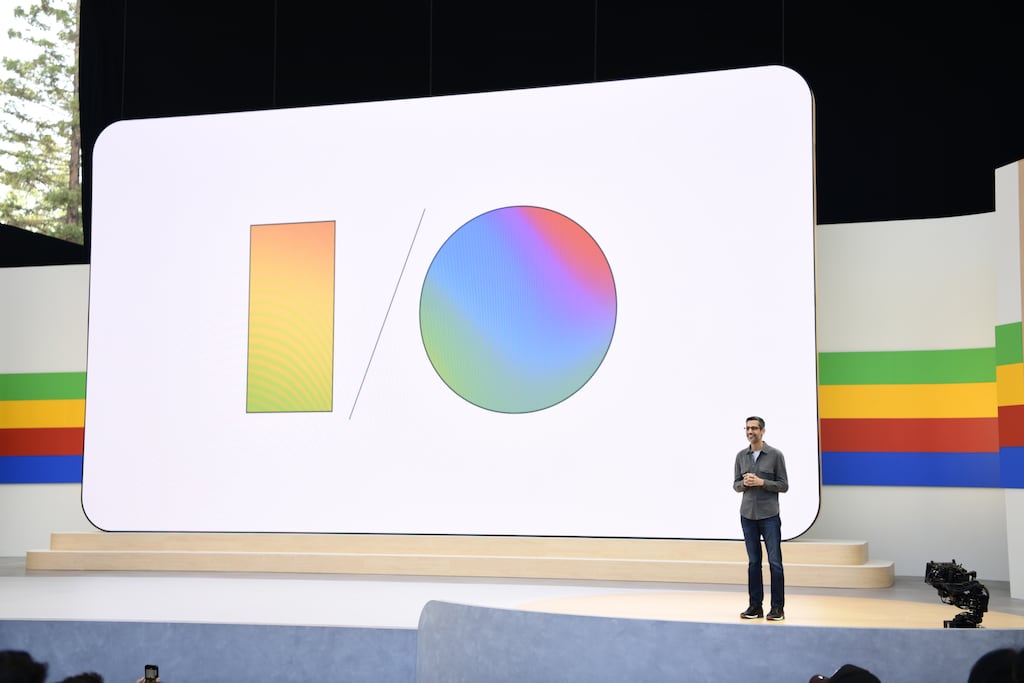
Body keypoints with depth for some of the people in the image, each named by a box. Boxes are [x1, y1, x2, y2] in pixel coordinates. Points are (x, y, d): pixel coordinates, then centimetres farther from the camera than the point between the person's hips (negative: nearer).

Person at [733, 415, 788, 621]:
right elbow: (736, 485, 11)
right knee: (753, 561, 6)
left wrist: (761, 482, -17)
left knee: (775, 561, -4)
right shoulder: (741, 456, 9)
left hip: (769, 515, -3)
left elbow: (783, 485, -3)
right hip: (747, 515, 3)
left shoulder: (775, 455, -2)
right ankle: (756, 606, 11)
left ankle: (778, 607, 1)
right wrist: (745, 483, -11)